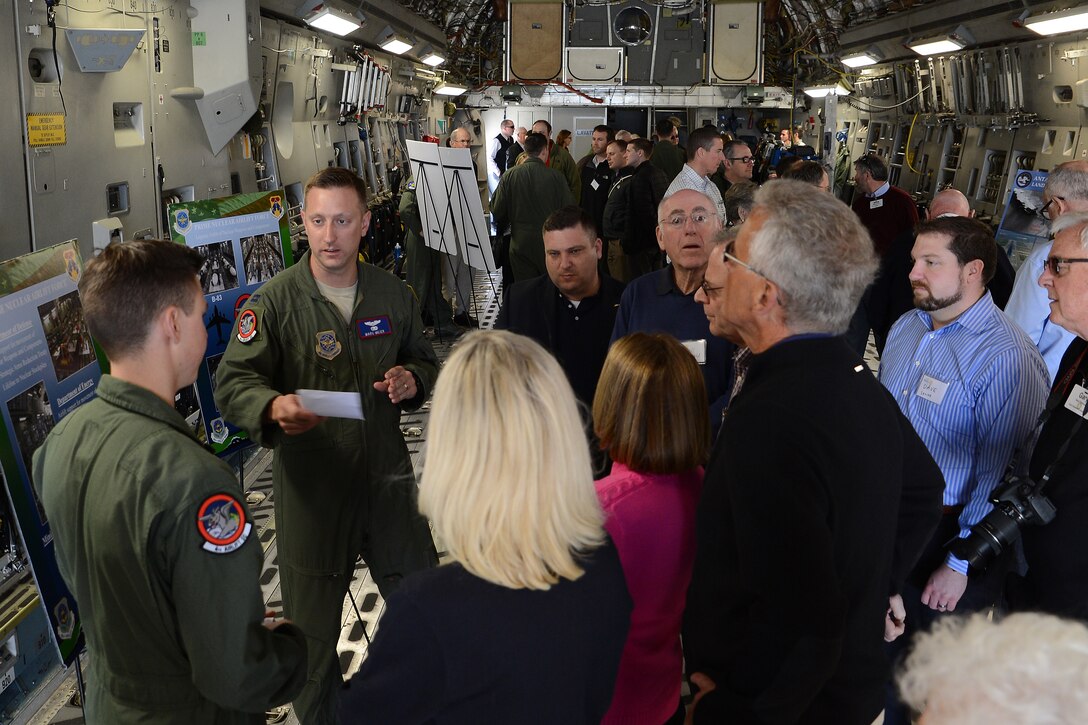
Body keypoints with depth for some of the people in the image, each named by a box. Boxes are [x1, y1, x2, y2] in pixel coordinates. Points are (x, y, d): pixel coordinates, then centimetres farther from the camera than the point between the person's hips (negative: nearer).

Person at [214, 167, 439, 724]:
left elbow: (424, 362, 16)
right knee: (313, 626, 10)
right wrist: (275, 406, -36)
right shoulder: (275, 300, -9)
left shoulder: (392, 294, 3)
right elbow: (233, 384, -14)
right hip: (310, 484, -3)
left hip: (388, 476, 3)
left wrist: (413, 380, -8)